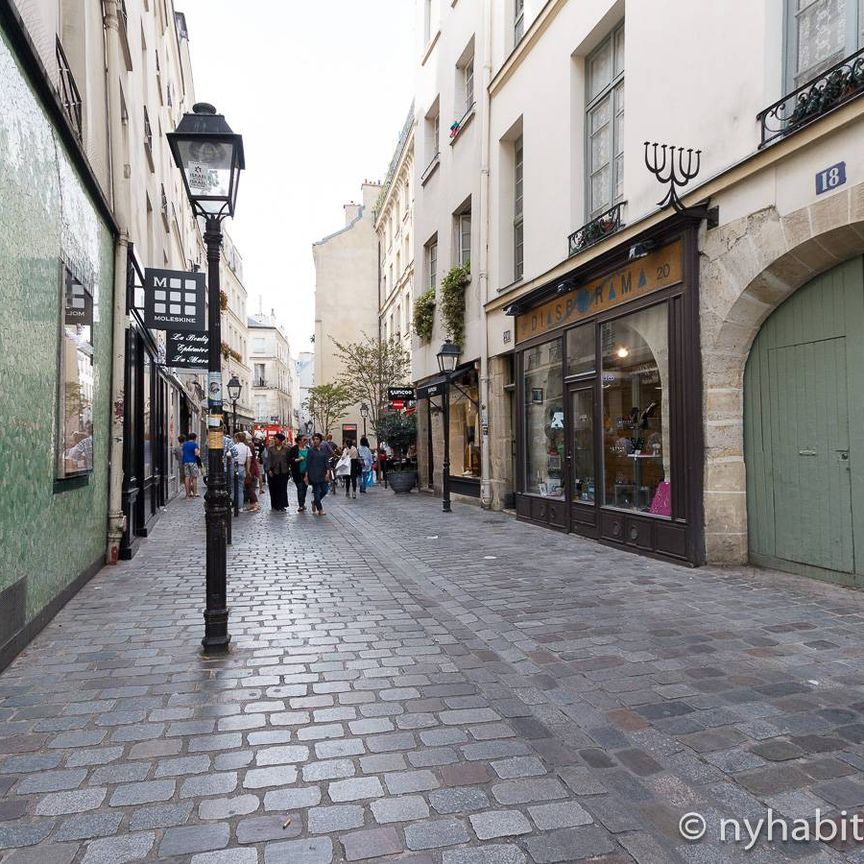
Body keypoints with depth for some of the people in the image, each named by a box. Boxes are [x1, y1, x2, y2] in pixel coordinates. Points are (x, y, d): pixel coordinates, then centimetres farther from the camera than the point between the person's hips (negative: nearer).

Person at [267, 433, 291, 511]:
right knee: (274, 489, 4)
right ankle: (275, 505, 14)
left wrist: (289, 470, 2)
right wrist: (269, 470, -10)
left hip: (283, 472, 0)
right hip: (273, 472, 1)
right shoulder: (271, 449, 4)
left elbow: (288, 460, 5)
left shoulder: (286, 449, 4)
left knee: (283, 489, 0)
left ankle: (282, 506, 5)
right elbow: (269, 459, 0)